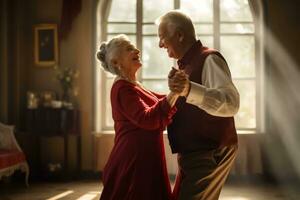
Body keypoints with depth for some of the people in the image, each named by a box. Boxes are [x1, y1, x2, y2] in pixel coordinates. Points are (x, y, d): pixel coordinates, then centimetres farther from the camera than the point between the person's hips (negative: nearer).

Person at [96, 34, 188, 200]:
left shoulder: (132, 87, 19)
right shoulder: (123, 88, -13)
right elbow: (147, 119, -27)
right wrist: (174, 93, -36)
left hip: (143, 160, 10)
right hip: (133, 162, -10)